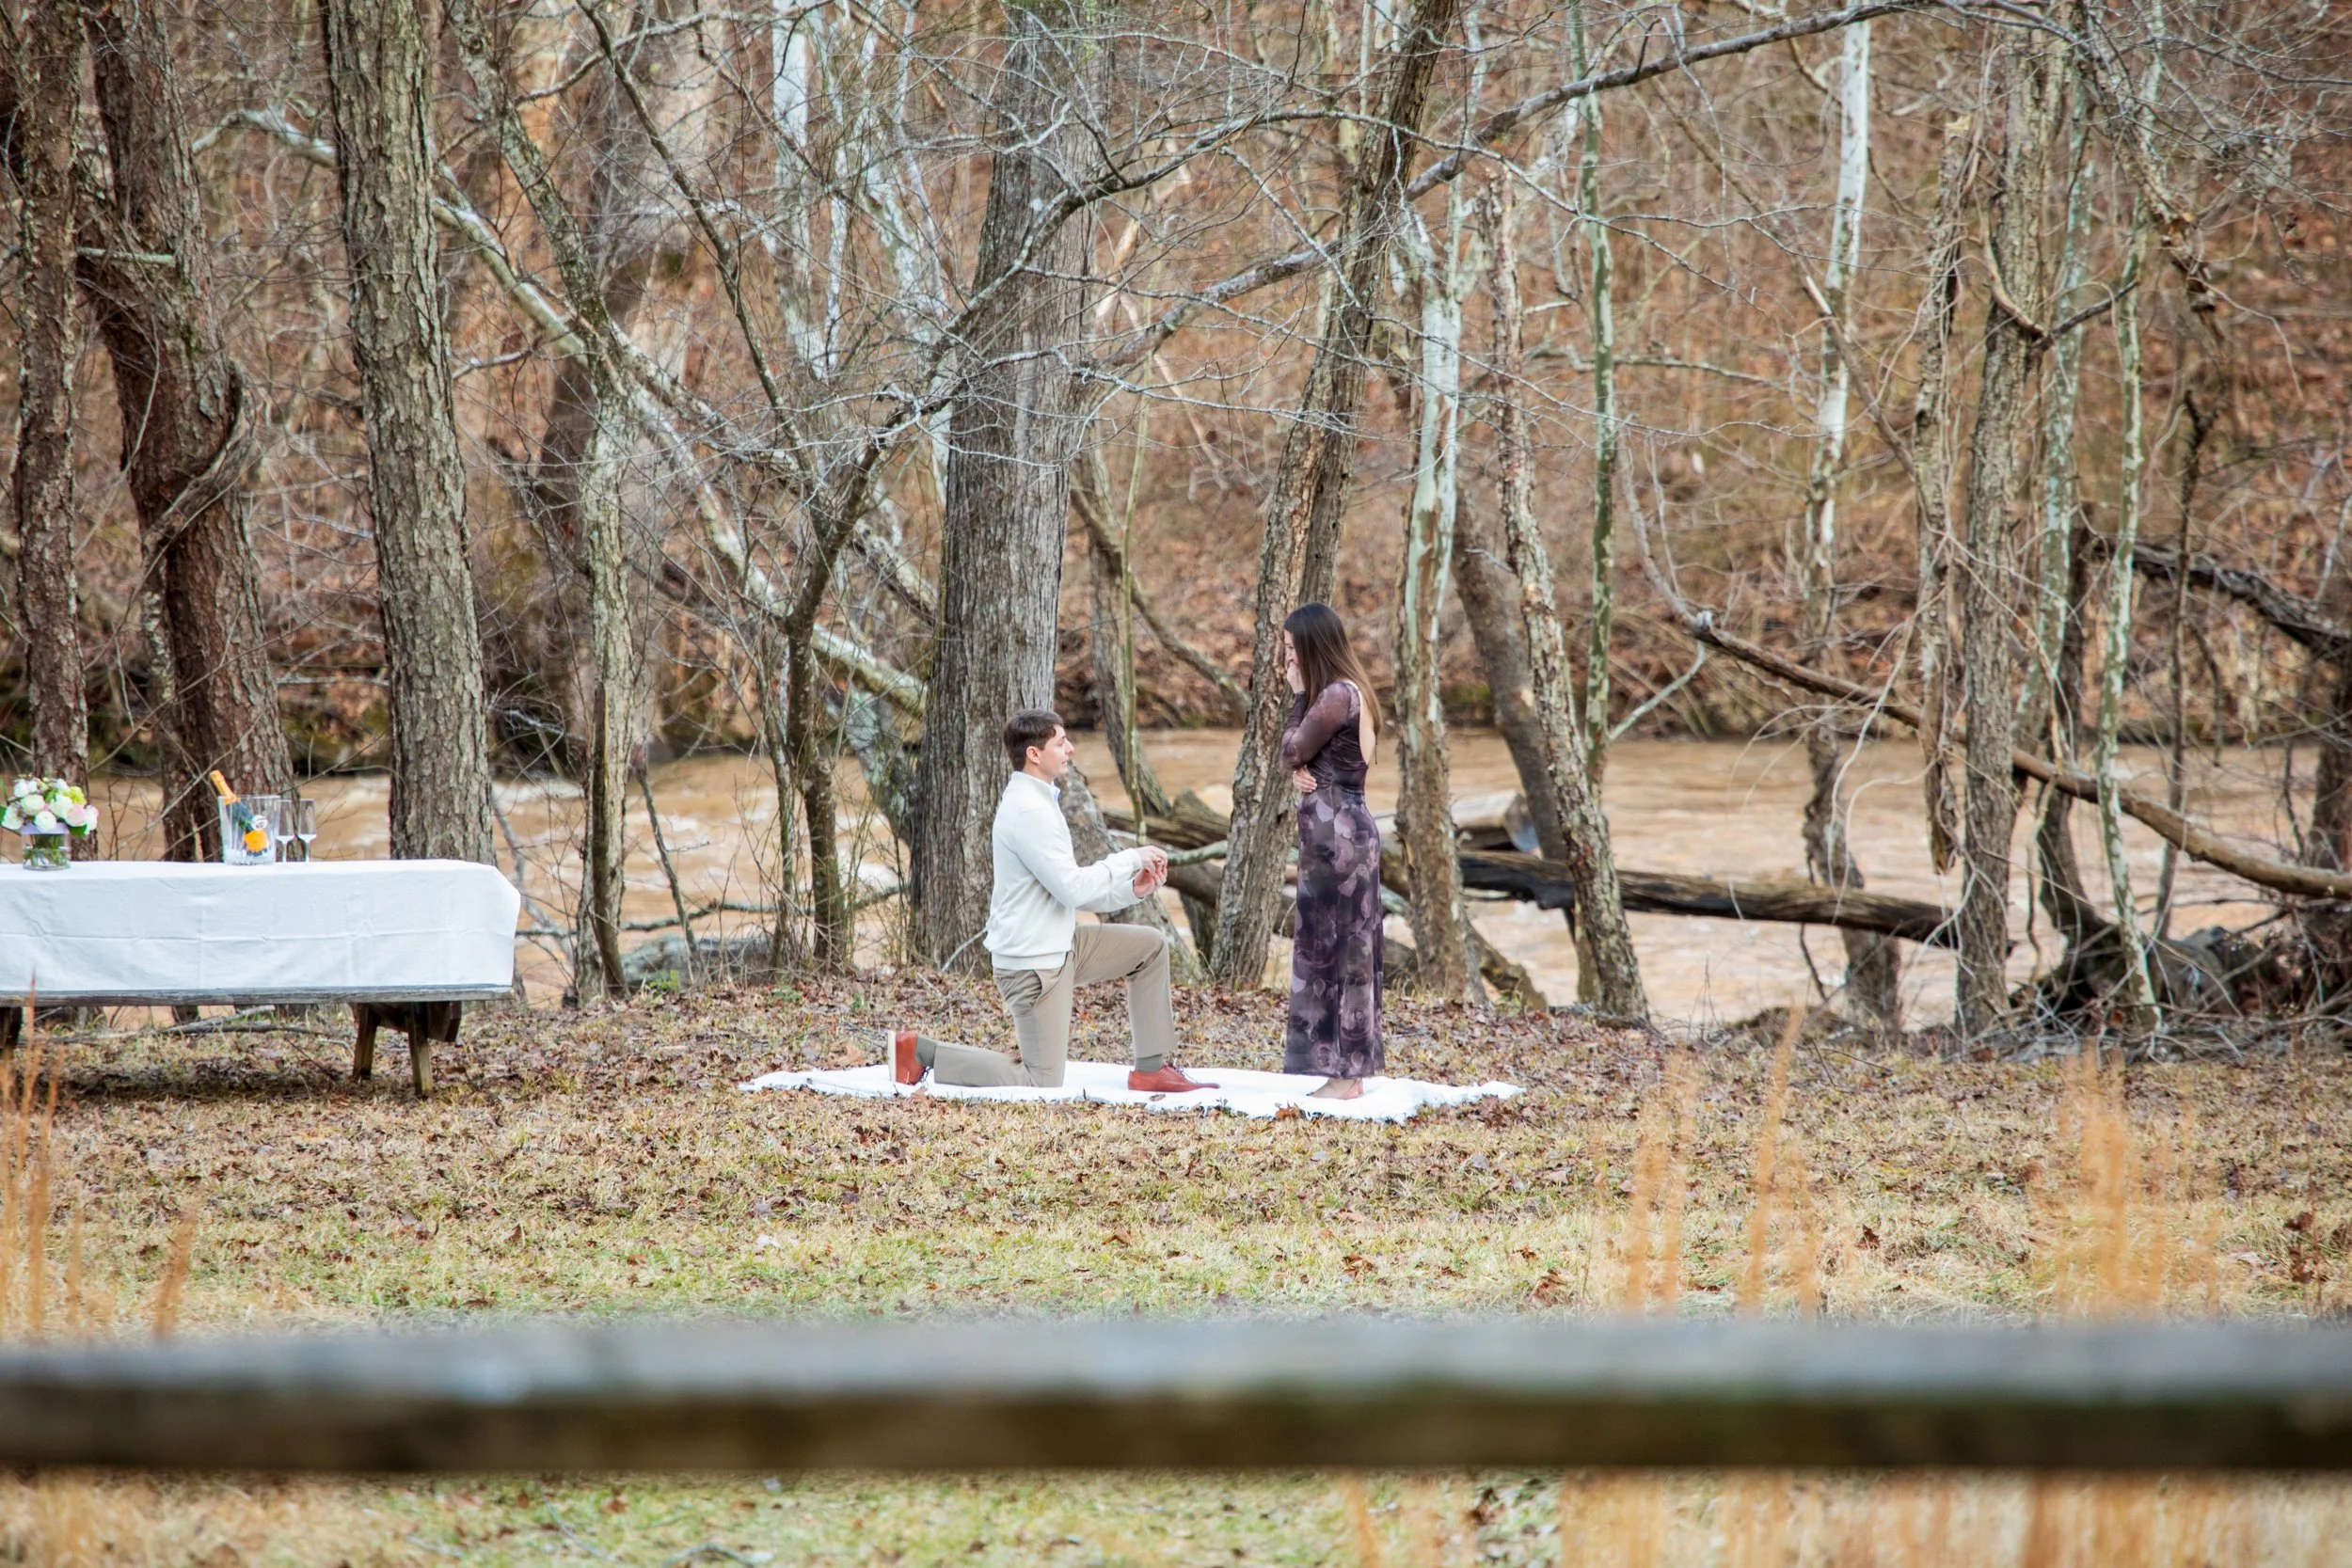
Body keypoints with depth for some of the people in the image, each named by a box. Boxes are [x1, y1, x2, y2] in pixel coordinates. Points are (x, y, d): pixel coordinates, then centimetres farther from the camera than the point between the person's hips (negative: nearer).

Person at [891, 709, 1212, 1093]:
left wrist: (1132, 889, 1)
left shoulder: (1037, 802, 12)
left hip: (1060, 946, 10)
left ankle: (1151, 1070, 15)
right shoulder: (1029, 811, -21)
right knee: (1042, 1084, -7)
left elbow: (1072, 891, 14)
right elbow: (1072, 888, -24)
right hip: (1033, 964, -10)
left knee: (1151, 947, 13)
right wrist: (1131, 859, -13)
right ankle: (921, 1052, -1)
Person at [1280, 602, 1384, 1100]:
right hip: (1335, 829, 10)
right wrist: (1298, 774, -7)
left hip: (1336, 833, -10)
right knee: (1330, 945, 13)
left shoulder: (1336, 695, -17)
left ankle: (1346, 1075, -2)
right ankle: (1347, 1068, 17)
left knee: (1338, 947, -6)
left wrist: (1297, 694, -4)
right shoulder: (1344, 691, 15)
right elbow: (1301, 759, 14)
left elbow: (1292, 751, -11)